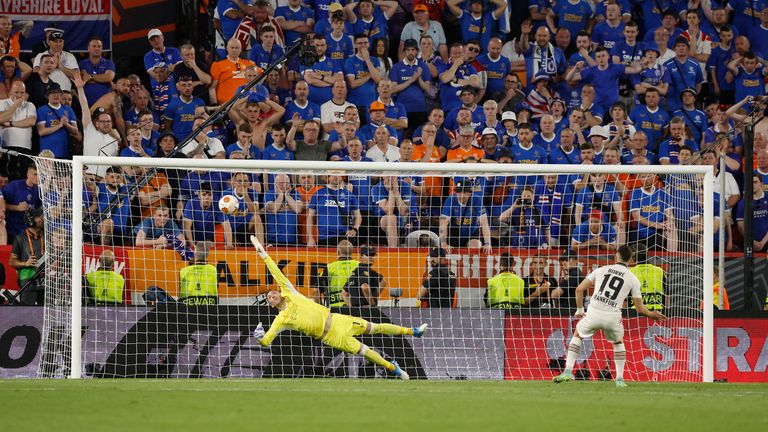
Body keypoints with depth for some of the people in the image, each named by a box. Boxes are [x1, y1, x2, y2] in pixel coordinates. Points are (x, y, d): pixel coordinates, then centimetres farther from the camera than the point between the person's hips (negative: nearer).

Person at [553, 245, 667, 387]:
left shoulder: (601, 270, 12)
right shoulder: (632, 279, 9)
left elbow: (579, 289, 10)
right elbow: (640, 308, 10)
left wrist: (580, 310, 24)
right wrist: (652, 315, 31)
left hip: (594, 314, 0)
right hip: (613, 317, 0)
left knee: (577, 335, 26)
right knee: (618, 342, 30)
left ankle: (568, 371, 14)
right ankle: (620, 379, 23)